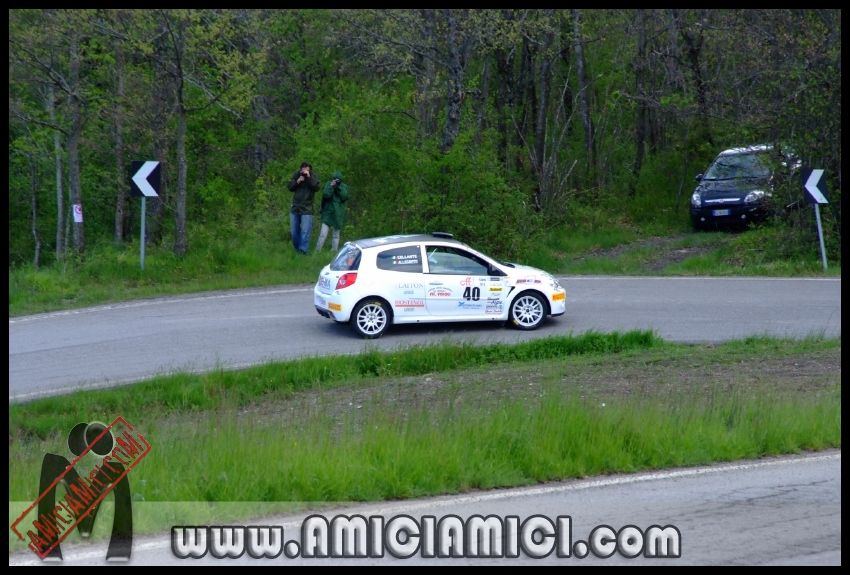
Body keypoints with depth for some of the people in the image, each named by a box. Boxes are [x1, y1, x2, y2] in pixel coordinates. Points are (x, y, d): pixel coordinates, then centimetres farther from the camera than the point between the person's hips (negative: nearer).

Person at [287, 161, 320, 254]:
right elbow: (289, 187, 1)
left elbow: (316, 188, -18)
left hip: (306, 209, -4)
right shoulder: (296, 175, 4)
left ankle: (303, 251, -17)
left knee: (305, 232, -14)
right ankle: (297, 250, 24)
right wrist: (297, 181, -15)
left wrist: (309, 177, -24)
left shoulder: (313, 176, -4)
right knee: (294, 232, 10)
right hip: (295, 208, 4)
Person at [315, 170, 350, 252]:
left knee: (336, 235, 9)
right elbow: (325, 195, -13)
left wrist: (339, 187, -13)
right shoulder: (328, 184, 0)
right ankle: (317, 251, -8)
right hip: (328, 212, -2)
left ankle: (334, 251, 15)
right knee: (323, 234, -11)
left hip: (338, 214, 2)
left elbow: (346, 197, -9)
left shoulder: (344, 187, 5)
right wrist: (331, 186, -19)